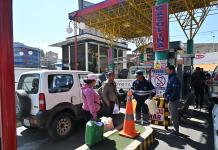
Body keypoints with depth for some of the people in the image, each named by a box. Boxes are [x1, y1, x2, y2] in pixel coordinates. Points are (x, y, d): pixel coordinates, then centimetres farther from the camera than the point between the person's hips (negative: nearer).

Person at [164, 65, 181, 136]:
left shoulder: (174, 79, -20)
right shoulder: (170, 78, 11)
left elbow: (176, 91, -25)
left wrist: (171, 98, -23)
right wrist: (166, 94, 9)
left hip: (173, 100, -10)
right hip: (170, 99, 10)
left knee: (174, 115, 1)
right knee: (173, 114, 20)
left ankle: (176, 131, 16)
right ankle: (176, 129, 34)